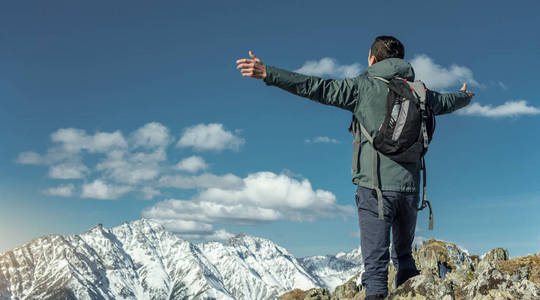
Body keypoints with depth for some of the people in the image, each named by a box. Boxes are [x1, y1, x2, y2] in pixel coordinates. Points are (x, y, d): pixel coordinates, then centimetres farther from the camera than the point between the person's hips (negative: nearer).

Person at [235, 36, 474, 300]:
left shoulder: (363, 86, 1)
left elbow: (317, 88, -7)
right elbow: (444, 102, 35)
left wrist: (268, 74, -7)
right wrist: (465, 97, 58)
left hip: (375, 187, -4)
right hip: (409, 187, 5)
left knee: (376, 261, -4)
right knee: (404, 255, 21)